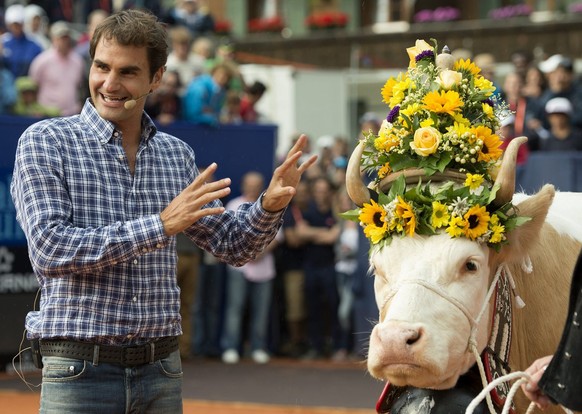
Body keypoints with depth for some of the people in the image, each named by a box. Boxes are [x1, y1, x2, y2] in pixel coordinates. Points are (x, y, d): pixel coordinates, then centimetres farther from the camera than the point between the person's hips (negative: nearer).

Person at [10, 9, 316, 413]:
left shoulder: (176, 154, 10)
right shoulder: (45, 142, -3)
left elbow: (232, 245, 18)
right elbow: (49, 250, -16)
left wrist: (269, 205, -3)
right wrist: (160, 226, -19)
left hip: (162, 367, 4)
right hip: (79, 369, -4)